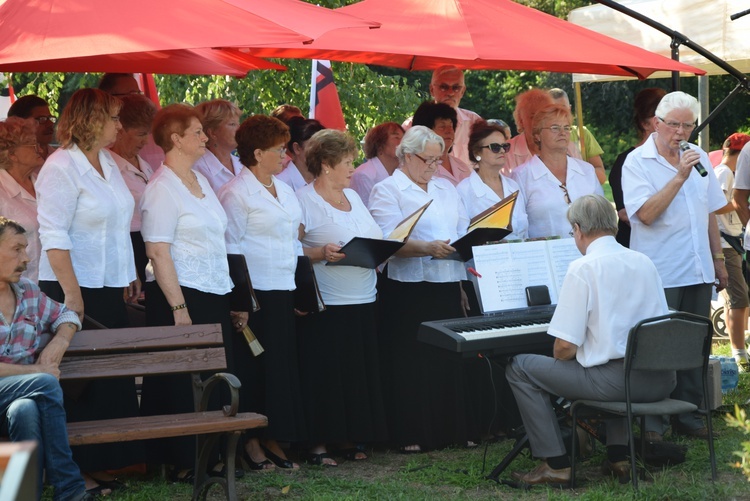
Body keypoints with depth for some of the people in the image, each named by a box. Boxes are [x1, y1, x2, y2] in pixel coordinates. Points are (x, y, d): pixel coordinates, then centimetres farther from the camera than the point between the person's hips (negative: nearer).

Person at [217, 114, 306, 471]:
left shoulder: (285, 191, 18)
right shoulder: (236, 193, -8)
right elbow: (231, 247, -12)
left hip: (284, 293, 8)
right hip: (255, 294, -8)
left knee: (284, 365, 7)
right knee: (255, 367, -4)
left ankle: (274, 440, 14)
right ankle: (251, 441, 4)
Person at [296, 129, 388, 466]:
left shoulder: (353, 197, 17)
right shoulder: (304, 200, -6)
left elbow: (375, 239, 22)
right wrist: (321, 253, -25)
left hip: (362, 301, 7)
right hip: (326, 305, -7)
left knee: (359, 372, 7)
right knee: (324, 374, -5)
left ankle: (348, 438, 16)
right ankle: (318, 443, 2)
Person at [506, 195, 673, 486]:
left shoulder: (583, 268, -9)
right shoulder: (644, 262, 10)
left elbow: (566, 346, -12)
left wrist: (558, 360, 13)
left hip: (616, 380, -7)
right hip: (661, 380, 7)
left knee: (519, 369, 8)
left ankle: (556, 465, 7)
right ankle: (618, 456, 30)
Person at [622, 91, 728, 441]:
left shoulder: (698, 158, 11)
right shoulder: (637, 162, -8)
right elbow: (646, 213, -20)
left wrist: (718, 259, 17)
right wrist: (679, 176, -23)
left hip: (698, 272, 6)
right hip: (660, 276, -6)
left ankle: (688, 415, 18)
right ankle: (653, 422, 6)